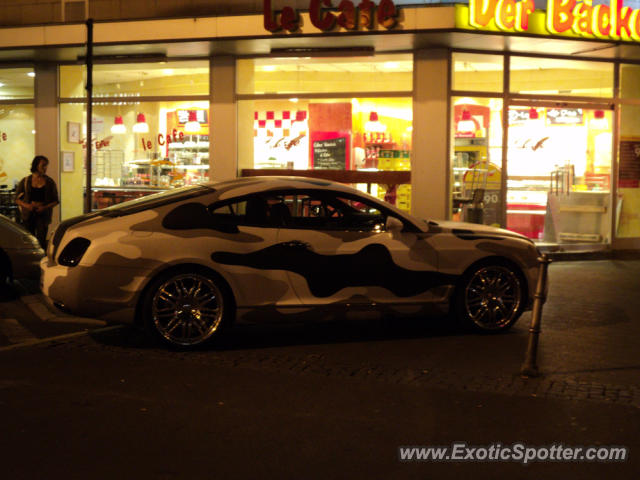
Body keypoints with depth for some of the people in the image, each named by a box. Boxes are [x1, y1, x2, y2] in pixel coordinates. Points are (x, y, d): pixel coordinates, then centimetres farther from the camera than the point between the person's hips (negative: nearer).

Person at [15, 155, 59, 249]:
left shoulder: (49, 182, 3)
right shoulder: (25, 181, 4)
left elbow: (55, 201, 6)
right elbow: (17, 199, 9)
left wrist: (45, 207, -12)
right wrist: (26, 205, -11)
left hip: (43, 214, -1)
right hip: (28, 215, 1)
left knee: (41, 240, -12)